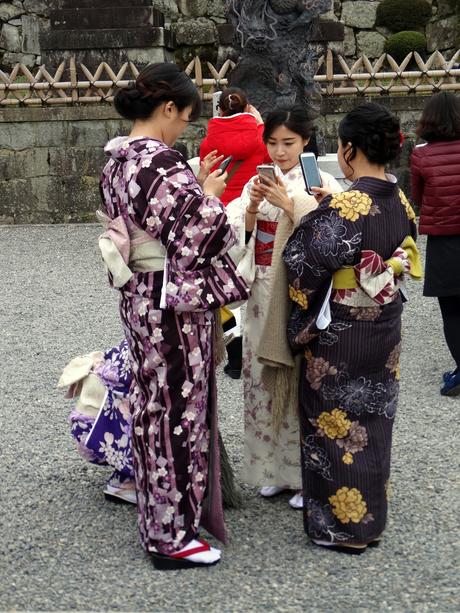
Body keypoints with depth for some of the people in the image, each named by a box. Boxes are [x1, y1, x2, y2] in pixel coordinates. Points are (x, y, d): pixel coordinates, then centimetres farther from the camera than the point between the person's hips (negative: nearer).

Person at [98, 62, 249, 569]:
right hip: (175, 303, -9)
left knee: (152, 403, 19)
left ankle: (156, 515, 34)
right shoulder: (165, 165, -22)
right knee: (178, 408, 2)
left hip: (137, 296, 9)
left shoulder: (117, 161, 6)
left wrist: (196, 190, 11)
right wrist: (210, 195, -5)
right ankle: (173, 536, 14)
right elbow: (197, 237, -23)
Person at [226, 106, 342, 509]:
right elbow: (240, 237, 4)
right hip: (264, 294, 4)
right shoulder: (256, 184, 10)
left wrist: (289, 203, -20)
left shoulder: (321, 183, -2)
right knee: (264, 377, 7)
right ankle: (274, 467, 21)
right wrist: (252, 208, -13)